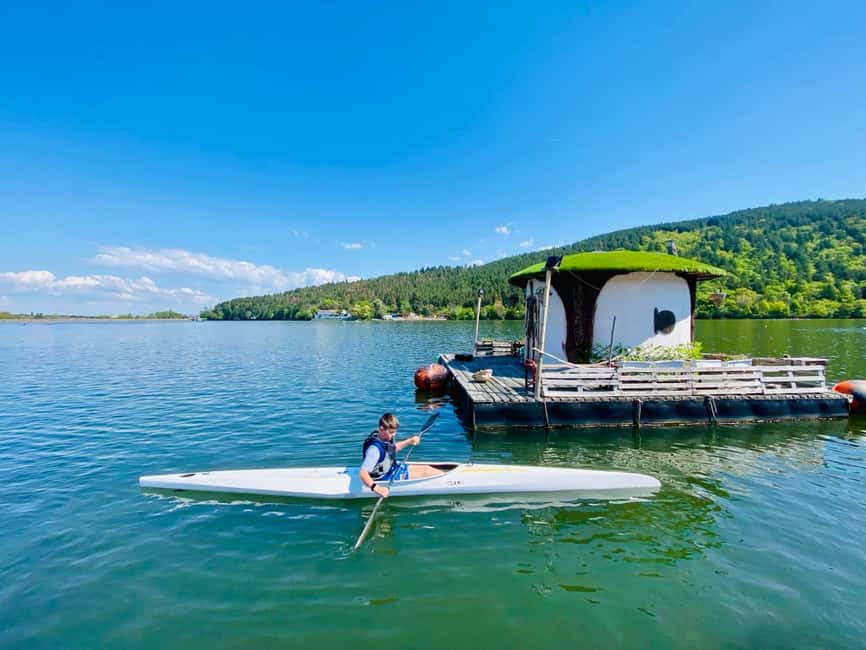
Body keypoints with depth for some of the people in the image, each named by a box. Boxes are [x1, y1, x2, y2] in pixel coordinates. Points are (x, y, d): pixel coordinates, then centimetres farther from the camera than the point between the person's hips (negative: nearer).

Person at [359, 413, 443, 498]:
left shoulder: (387, 437, -6)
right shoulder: (375, 448, -34)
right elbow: (363, 473, -40)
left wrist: (409, 441, 9)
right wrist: (376, 488, -53)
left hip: (393, 468, 9)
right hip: (385, 477, -9)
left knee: (426, 468, 7)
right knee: (425, 473, -7)